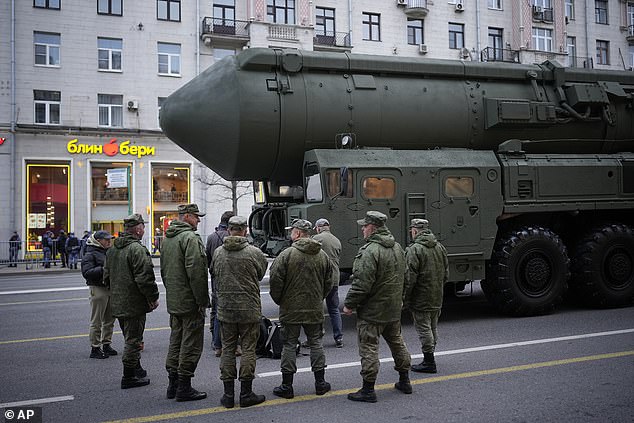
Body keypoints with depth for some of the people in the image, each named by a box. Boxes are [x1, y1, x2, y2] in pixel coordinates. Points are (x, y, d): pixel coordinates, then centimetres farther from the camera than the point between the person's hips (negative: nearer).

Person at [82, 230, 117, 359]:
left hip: (110, 288, 8)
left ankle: (106, 345, 26)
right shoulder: (90, 254, -10)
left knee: (109, 319, 15)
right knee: (96, 321, -2)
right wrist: (103, 269, -28)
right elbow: (87, 273, -21)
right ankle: (95, 348, 4)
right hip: (98, 289, -8)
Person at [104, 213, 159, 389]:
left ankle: (136, 369, 34)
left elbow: (106, 276, 18)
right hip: (134, 304, -9)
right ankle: (129, 377, 5)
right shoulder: (137, 249, -19)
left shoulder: (112, 249, 11)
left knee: (130, 338, 21)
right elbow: (144, 278, -23)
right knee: (133, 340, 0)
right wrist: (153, 297, -12)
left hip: (117, 303, 9)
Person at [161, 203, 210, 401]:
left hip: (173, 301, 10)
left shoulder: (167, 238, 15)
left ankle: (173, 384, 23)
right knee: (191, 344, -2)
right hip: (190, 301, -9)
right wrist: (202, 300, -18)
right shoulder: (190, 238, -16)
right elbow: (195, 271, -22)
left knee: (176, 340, 17)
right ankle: (184, 387, 2)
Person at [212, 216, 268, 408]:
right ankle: (246, 393, 10)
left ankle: (228, 394, 14)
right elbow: (261, 274, 3)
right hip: (249, 309, -3)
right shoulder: (254, 253, -11)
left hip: (225, 309, 3)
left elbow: (213, 274, 8)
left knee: (228, 350, 10)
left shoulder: (218, 253, -1)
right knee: (248, 349, 6)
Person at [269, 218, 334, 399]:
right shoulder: (322, 255, 3)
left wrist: (279, 300, 2)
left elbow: (275, 280, -14)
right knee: (316, 343, 13)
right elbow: (328, 282, 8)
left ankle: (287, 386, 9)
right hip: (315, 309, 4)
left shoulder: (287, 254, -13)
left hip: (290, 309, -4)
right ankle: (320, 383, 18)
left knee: (289, 345, 5)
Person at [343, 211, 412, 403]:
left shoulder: (370, 251, -21)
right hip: (394, 308, 9)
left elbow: (362, 284, -25)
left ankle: (368, 390, 4)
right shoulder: (397, 247, 9)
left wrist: (349, 304, -14)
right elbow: (405, 277, 18)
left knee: (369, 347, -1)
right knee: (397, 342, 21)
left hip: (372, 311, -9)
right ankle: (404, 381, 31)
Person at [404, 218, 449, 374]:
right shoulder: (440, 247, 8)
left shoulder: (415, 250, -17)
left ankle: (429, 362, 3)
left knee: (424, 329, -1)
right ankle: (430, 358, 26)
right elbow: (446, 274, 15)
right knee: (433, 328, 16)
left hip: (421, 299, -8)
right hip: (437, 299, 8)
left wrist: (405, 298, -11)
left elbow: (410, 278, -19)